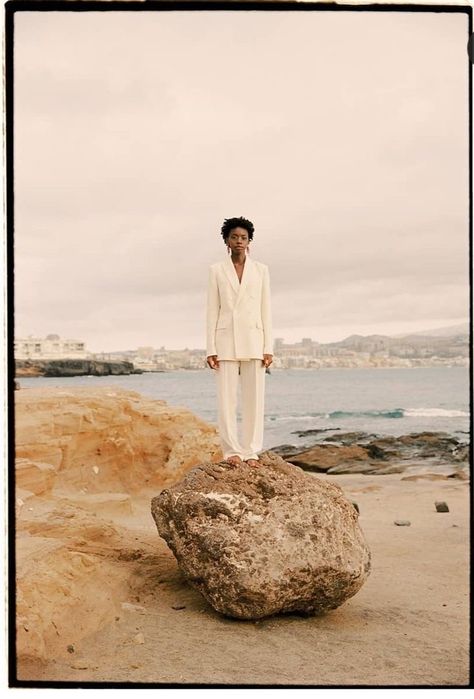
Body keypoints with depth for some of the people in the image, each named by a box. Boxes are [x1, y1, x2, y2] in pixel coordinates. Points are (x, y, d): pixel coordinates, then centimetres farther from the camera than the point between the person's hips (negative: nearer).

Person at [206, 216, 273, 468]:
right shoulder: (216, 270, 4)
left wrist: (268, 348, -2)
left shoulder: (261, 270, 7)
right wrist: (210, 349, -5)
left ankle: (251, 452, 7)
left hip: (253, 340, 1)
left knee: (254, 397, -1)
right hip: (226, 341, -1)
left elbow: (266, 310, 5)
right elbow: (212, 311, 2)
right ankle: (232, 451, 5)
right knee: (226, 398, -4)